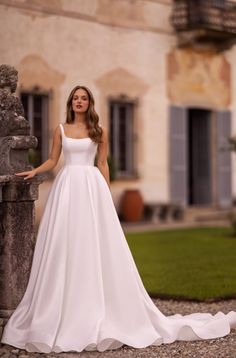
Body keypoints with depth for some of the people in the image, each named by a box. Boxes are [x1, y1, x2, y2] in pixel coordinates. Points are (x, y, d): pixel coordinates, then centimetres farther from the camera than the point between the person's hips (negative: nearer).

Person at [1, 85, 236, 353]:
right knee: (63, 246, -1)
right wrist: (34, 172, -4)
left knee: (94, 244, -4)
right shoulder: (61, 130, 10)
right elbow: (52, 160, 12)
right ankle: (60, 313, 7)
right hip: (67, 187, 1)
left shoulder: (99, 131, 6)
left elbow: (103, 165, 6)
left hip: (91, 187, -1)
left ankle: (97, 312, 4)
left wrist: (106, 195, 2)